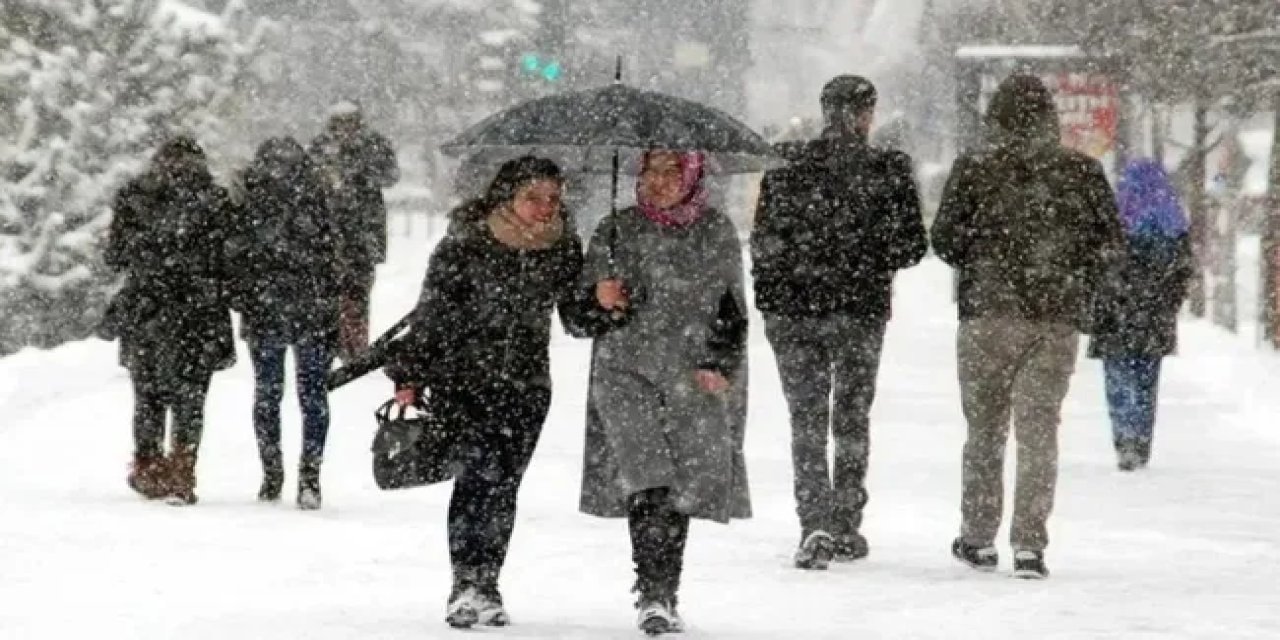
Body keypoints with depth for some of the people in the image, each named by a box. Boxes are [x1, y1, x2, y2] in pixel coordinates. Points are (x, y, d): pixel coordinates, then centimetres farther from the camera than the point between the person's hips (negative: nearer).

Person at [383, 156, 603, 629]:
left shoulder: (564, 249, 1)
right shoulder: (466, 244, -12)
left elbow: (576, 317, 8)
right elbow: (430, 314, -6)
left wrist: (603, 304, -14)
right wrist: (409, 376, -5)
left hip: (527, 384, 4)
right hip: (464, 377, -4)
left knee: (503, 486, 5)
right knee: (478, 470, -18)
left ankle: (485, 585, 16)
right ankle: (467, 584, -18)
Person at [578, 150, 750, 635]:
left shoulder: (717, 233, 8)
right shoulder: (617, 230, 8)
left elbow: (732, 309, 10)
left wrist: (721, 364, -2)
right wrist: (599, 298, -10)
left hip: (694, 377, 1)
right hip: (626, 370, -1)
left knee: (682, 487, -2)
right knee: (647, 479, -16)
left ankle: (664, 595, 8)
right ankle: (653, 594, -19)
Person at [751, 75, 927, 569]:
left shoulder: (787, 167, -6)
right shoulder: (889, 170, -7)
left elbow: (764, 243, -4)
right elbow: (912, 246, -4)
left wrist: (770, 296, 10)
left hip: (794, 310, 0)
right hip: (863, 309, 0)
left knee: (807, 418, 5)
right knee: (852, 417, 14)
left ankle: (815, 524, -10)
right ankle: (846, 527, 19)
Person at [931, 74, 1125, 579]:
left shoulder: (974, 169, -3)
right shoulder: (1082, 172, 2)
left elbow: (945, 238, -5)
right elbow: (1111, 242, 3)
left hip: (990, 311, -1)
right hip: (1060, 317, 1)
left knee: (985, 427, 12)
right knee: (1039, 427, 3)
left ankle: (978, 538, 16)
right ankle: (1030, 544, -5)